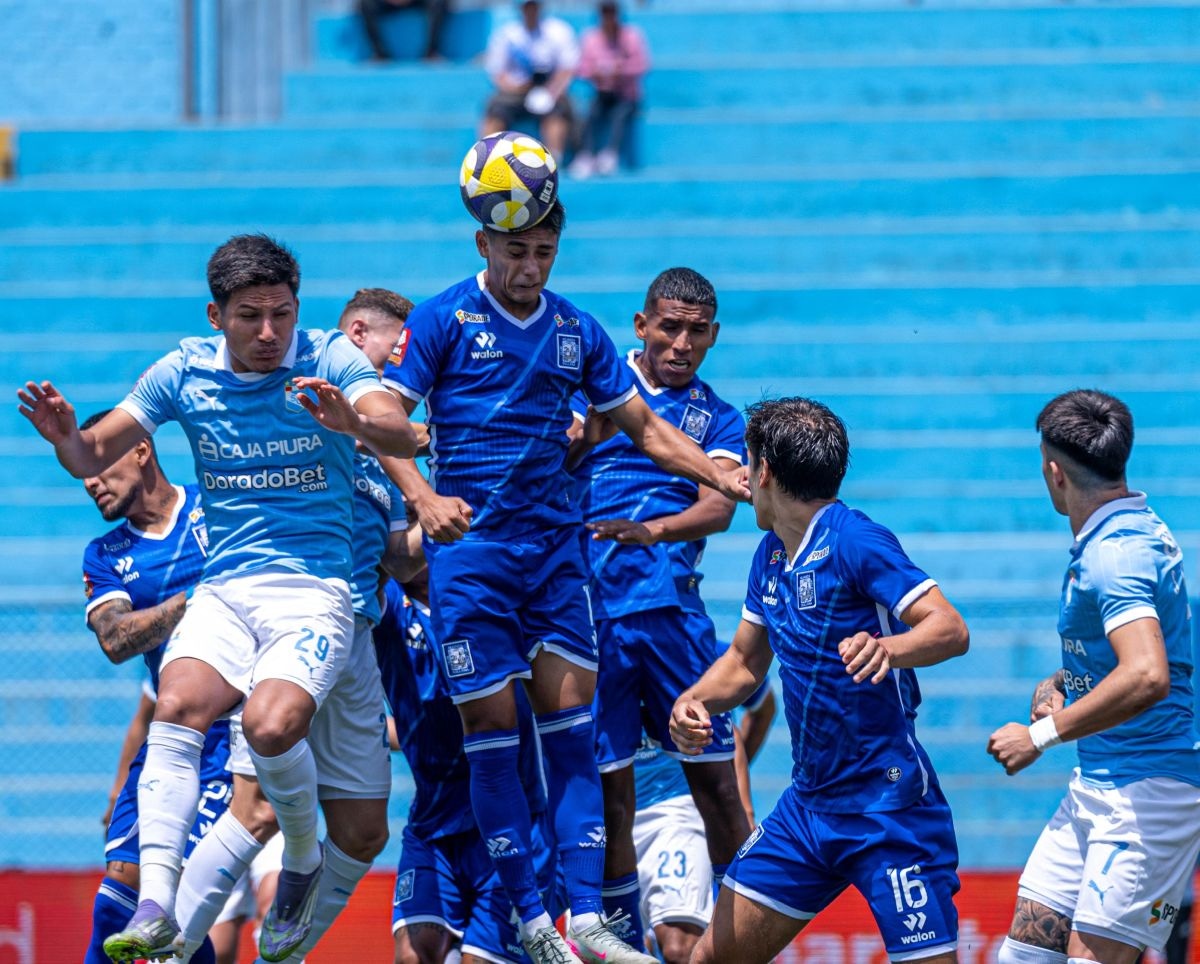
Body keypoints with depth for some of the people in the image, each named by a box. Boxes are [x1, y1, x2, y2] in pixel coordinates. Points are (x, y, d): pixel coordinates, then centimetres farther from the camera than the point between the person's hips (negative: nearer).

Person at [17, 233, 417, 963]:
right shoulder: (186, 372, 6)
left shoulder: (330, 361, -2)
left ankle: (303, 862, 2)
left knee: (271, 724, -28)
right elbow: (95, 456, 7)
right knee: (178, 705, -26)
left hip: (316, 588, -3)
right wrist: (66, 435, -18)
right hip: (224, 592, 3)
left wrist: (356, 421, -40)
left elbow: (401, 435, -16)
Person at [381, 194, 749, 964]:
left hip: (555, 546, 4)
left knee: (573, 730, -2)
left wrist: (720, 476, 1)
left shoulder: (577, 331, 10)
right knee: (492, 735, -4)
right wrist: (425, 498, -25)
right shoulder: (443, 319, -3)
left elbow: (645, 427, 16)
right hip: (469, 547, -4)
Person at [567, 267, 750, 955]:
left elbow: (718, 509, -4)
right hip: (590, 607, -1)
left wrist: (650, 530, -24)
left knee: (716, 775, -2)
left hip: (673, 604, 1)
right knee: (607, 786, 0)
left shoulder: (719, 418, 13)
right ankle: (624, 944, 8)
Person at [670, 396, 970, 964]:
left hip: (887, 805, -8)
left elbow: (951, 630, -23)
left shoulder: (855, 542, -15)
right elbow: (745, 660, 23)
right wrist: (694, 701, 3)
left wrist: (888, 649, -44)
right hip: (807, 805, 8)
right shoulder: (771, 555, 11)